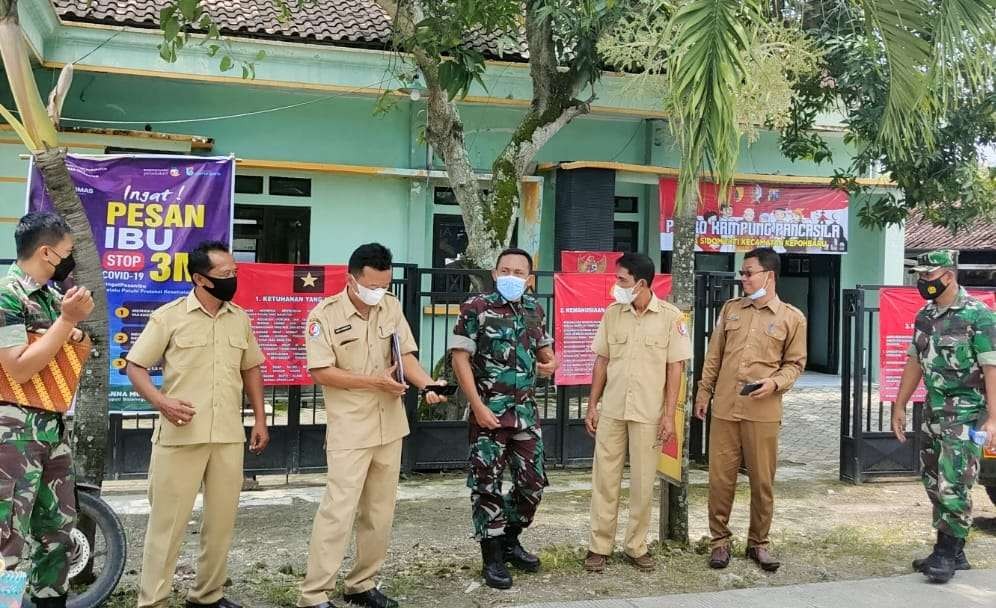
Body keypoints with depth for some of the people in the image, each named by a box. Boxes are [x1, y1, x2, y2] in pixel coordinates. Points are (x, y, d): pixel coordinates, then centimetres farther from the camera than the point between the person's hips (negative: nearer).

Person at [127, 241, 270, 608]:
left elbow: (250, 369, 17)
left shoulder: (240, 318, 9)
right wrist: (161, 401, -18)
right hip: (180, 435, -4)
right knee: (168, 520, 2)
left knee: (222, 519, 10)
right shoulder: (169, 316, -5)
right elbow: (135, 366, -2)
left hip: (229, 436, 4)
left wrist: (259, 419, 12)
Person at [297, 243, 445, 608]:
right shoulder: (325, 314, -10)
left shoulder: (392, 307, 5)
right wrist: (374, 381, -18)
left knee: (379, 513, 12)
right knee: (338, 511, -8)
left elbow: (405, 355, 3)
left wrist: (428, 384, -17)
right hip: (350, 431, -5)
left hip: (390, 427, 6)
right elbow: (321, 373, -14)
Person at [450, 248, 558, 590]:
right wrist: (478, 406, -16)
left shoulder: (534, 309, 9)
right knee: (487, 486, 1)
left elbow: (544, 349, 23)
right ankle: (493, 558, 13)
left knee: (532, 484, 11)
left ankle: (510, 541, 31)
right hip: (489, 412, -5)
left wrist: (551, 362, -2)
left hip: (526, 413, 6)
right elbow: (460, 358, -10)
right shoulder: (476, 308, -8)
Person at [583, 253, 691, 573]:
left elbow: (675, 367, -4)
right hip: (611, 411, 3)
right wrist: (592, 406, 5)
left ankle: (636, 547, 20)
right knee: (604, 479, 6)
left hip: (649, 414, -2)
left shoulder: (670, 317, -6)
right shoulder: (612, 313, 3)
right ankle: (599, 547, 16)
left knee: (643, 483, 7)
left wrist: (669, 414, -8)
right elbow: (602, 361, 8)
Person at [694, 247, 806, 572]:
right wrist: (703, 392, 12)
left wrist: (775, 382, -14)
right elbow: (714, 355, 14)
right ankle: (720, 540, 17)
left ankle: (758, 542, 20)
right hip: (724, 407, 2)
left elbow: (795, 363, 5)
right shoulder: (730, 308, 11)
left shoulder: (792, 318, 1)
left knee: (762, 480, 4)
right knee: (720, 477, 4)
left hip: (763, 411, -2)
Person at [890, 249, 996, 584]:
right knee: (934, 484, 11)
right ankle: (951, 553, 22)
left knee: (953, 486, -8)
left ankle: (947, 554, 3)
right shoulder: (925, 316, 9)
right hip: (933, 413, 8)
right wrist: (899, 406, 16)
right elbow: (915, 363, 17)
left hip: (966, 415, -8)